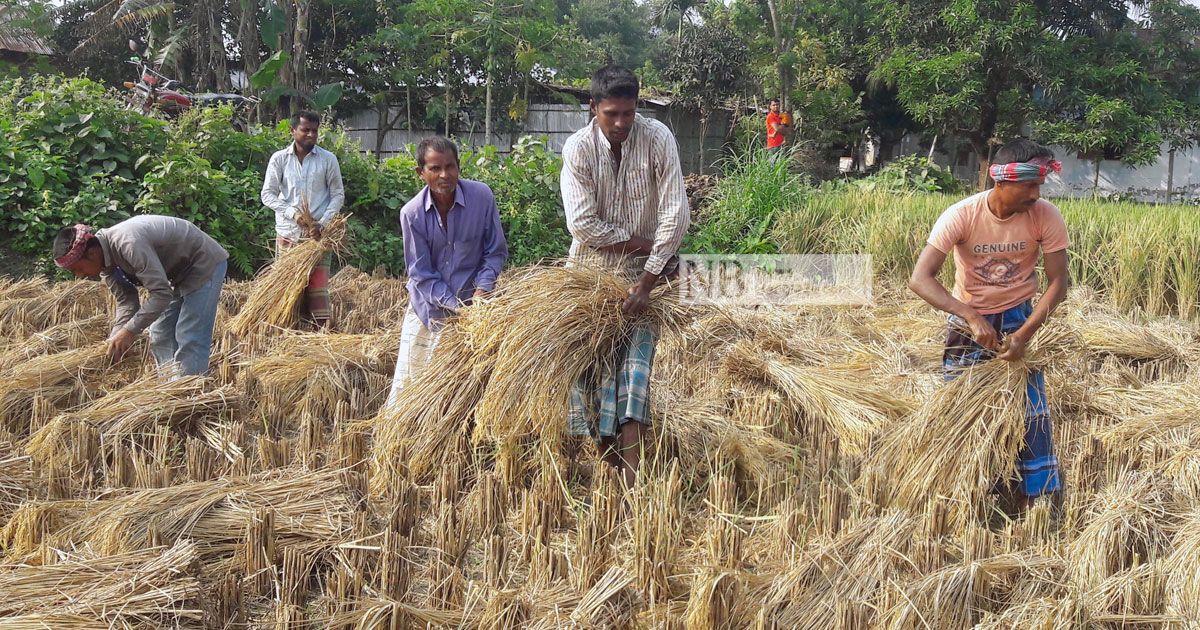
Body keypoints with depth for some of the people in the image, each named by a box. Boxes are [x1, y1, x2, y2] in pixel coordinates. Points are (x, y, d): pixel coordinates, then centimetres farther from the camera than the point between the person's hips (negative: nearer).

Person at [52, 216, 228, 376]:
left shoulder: (128, 244, -35)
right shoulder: (104, 260, -5)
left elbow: (161, 293, -35)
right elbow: (126, 302, -2)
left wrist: (130, 331, -33)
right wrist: (114, 340, -16)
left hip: (204, 263, -10)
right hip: (180, 271, 10)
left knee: (190, 338, -14)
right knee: (160, 336, 10)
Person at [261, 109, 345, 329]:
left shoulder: (328, 159, 2)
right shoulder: (279, 159, 3)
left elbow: (338, 195, 3)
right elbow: (268, 194, 2)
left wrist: (322, 223, -10)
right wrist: (293, 214, -12)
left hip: (318, 234, -1)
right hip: (288, 233, 1)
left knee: (318, 284, -5)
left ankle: (322, 330, -5)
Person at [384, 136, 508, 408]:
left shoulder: (481, 196, -13)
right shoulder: (412, 213, -14)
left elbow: (496, 252, -3)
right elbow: (420, 273, -10)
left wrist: (482, 289, -17)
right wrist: (456, 307, -18)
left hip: (471, 302, 0)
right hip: (428, 308, 0)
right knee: (407, 379, 6)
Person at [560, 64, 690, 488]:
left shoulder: (658, 139, -14)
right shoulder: (579, 147, -12)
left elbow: (676, 215, -18)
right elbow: (582, 224, -18)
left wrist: (646, 282, -19)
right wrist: (638, 242, -16)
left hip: (643, 272, -2)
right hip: (592, 270, 2)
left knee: (635, 364, -12)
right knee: (594, 365, 1)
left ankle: (633, 482, -16)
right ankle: (609, 466, 14)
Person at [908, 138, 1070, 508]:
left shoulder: (1046, 217, -19)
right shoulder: (961, 215, -24)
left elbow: (1057, 283, -12)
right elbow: (920, 279, -28)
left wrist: (1024, 334, -24)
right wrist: (971, 317, -37)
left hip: (1018, 320, 1)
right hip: (968, 321, -1)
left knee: (1032, 412, -5)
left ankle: (1038, 499, 8)